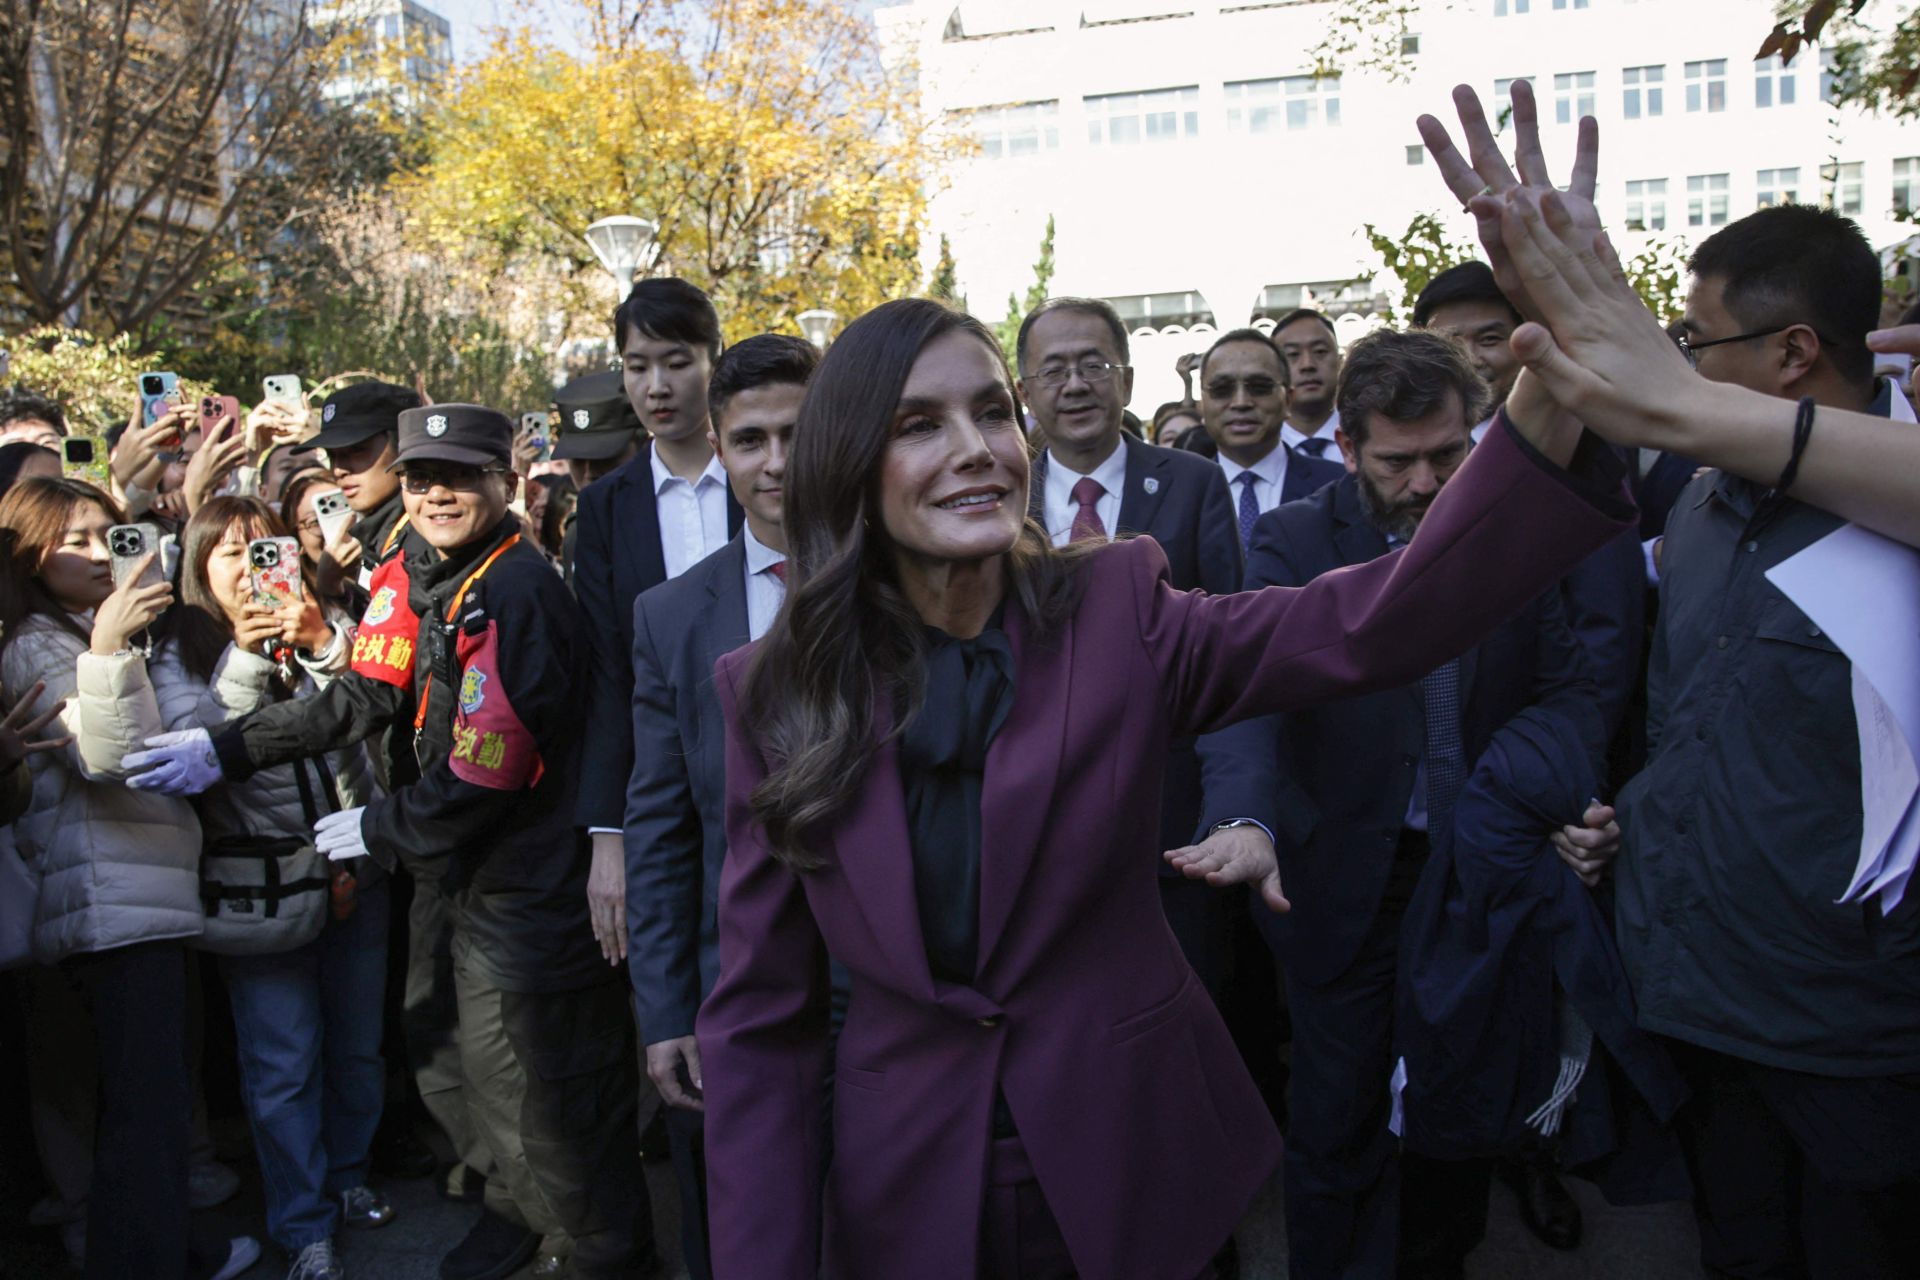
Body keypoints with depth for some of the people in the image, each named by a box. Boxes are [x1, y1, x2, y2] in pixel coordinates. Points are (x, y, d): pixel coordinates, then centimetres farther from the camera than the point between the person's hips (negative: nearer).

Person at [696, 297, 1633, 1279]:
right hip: (905, 1195, 0)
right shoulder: (774, 693, -10)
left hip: (1142, 1166, 1)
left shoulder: (1117, 614, -11)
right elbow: (757, 1014, -7)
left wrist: (1546, 416, -42)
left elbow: (1373, 624, -27)